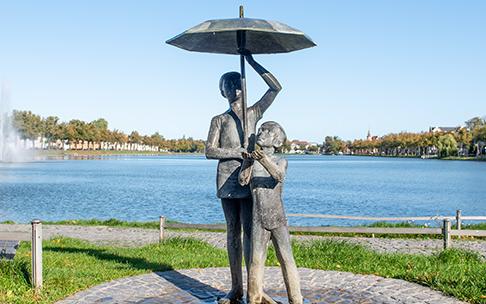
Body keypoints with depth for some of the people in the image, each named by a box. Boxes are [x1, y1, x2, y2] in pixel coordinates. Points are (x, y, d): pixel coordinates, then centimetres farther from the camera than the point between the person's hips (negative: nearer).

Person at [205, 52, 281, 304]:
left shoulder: (254, 113, 14)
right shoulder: (219, 120, 13)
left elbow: (276, 87, 7)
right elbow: (210, 151, 1)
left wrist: (251, 62, 7)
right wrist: (239, 152, -11)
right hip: (227, 179, 1)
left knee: (249, 231, -8)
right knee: (232, 231, 5)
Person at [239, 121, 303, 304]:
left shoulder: (281, 162, 0)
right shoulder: (252, 162, 6)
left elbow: (279, 176, -23)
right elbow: (242, 181, -10)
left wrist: (264, 160, -40)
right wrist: (247, 162, -26)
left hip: (278, 220, -1)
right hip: (258, 221, 1)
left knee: (286, 259, -1)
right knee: (256, 260, 1)